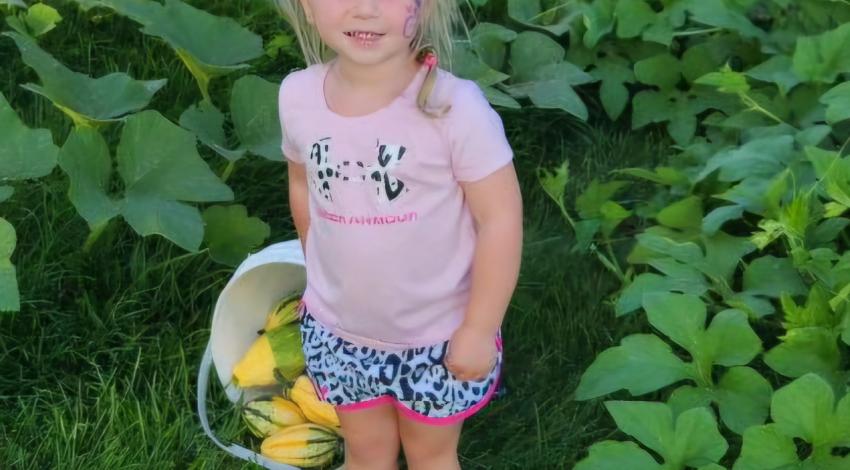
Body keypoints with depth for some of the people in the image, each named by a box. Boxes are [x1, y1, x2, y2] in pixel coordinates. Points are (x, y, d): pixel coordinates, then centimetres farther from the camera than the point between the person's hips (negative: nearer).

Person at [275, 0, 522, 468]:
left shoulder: (454, 107, -27)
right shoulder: (298, 96, -12)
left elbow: (501, 218, -20)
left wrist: (479, 330, -16)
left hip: (437, 336, -3)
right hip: (337, 331, 4)